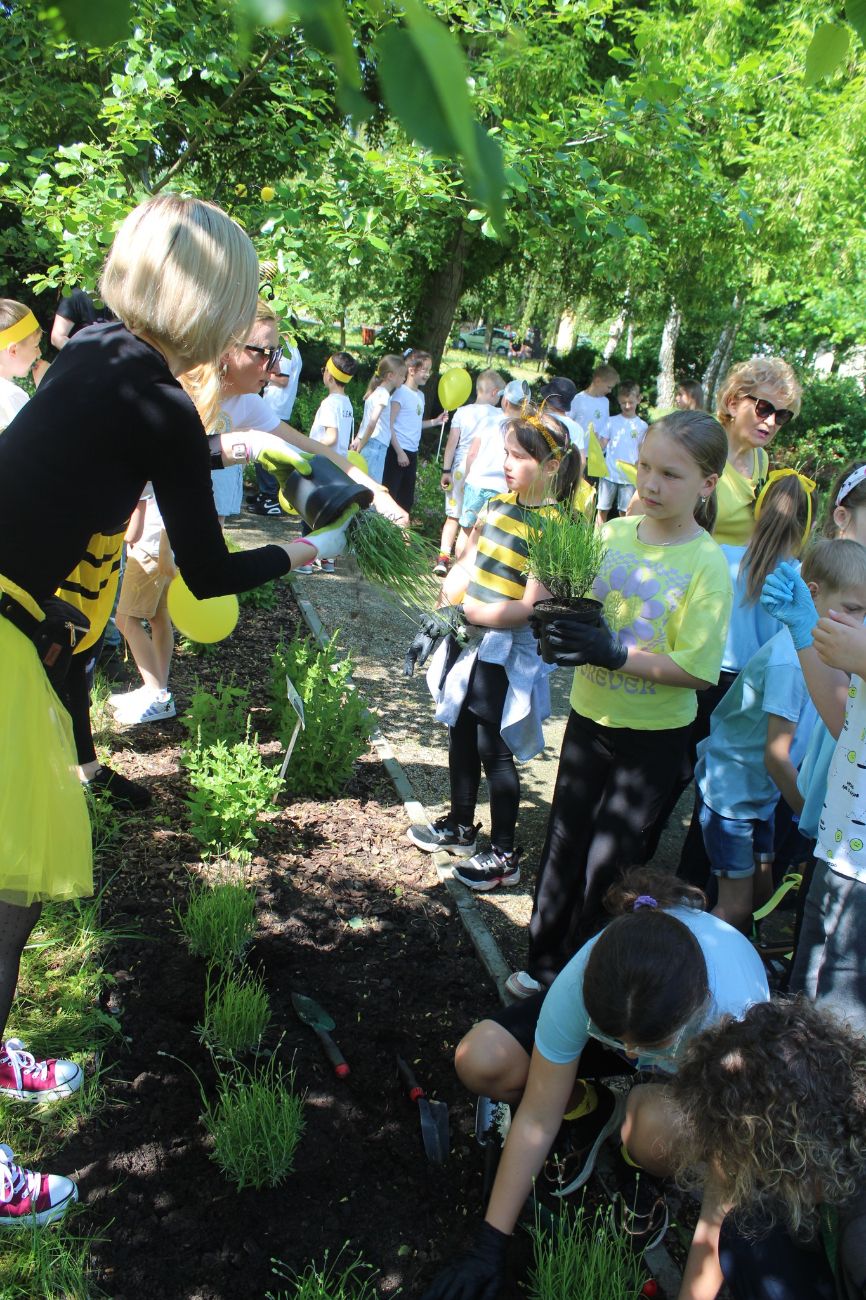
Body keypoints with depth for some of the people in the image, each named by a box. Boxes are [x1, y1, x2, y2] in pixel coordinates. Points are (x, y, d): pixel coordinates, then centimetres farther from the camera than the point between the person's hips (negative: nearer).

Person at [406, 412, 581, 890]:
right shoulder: (497, 505, 4)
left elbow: (532, 608, -22)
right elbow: (467, 563, 13)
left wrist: (469, 609, -18)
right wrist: (449, 591, -6)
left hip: (507, 652, -7)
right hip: (469, 640, 8)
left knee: (493, 750, 2)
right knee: (460, 735, 19)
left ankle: (505, 855, 18)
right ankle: (460, 826, 39)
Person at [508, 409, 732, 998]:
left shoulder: (707, 564, -17)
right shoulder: (612, 534, -3)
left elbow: (698, 669, -21)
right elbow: (578, 608, 9)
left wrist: (616, 653, -29)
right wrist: (562, 622, -13)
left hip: (655, 737, -4)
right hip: (590, 718, 5)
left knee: (608, 862, 7)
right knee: (563, 844, 15)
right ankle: (543, 963, 34)